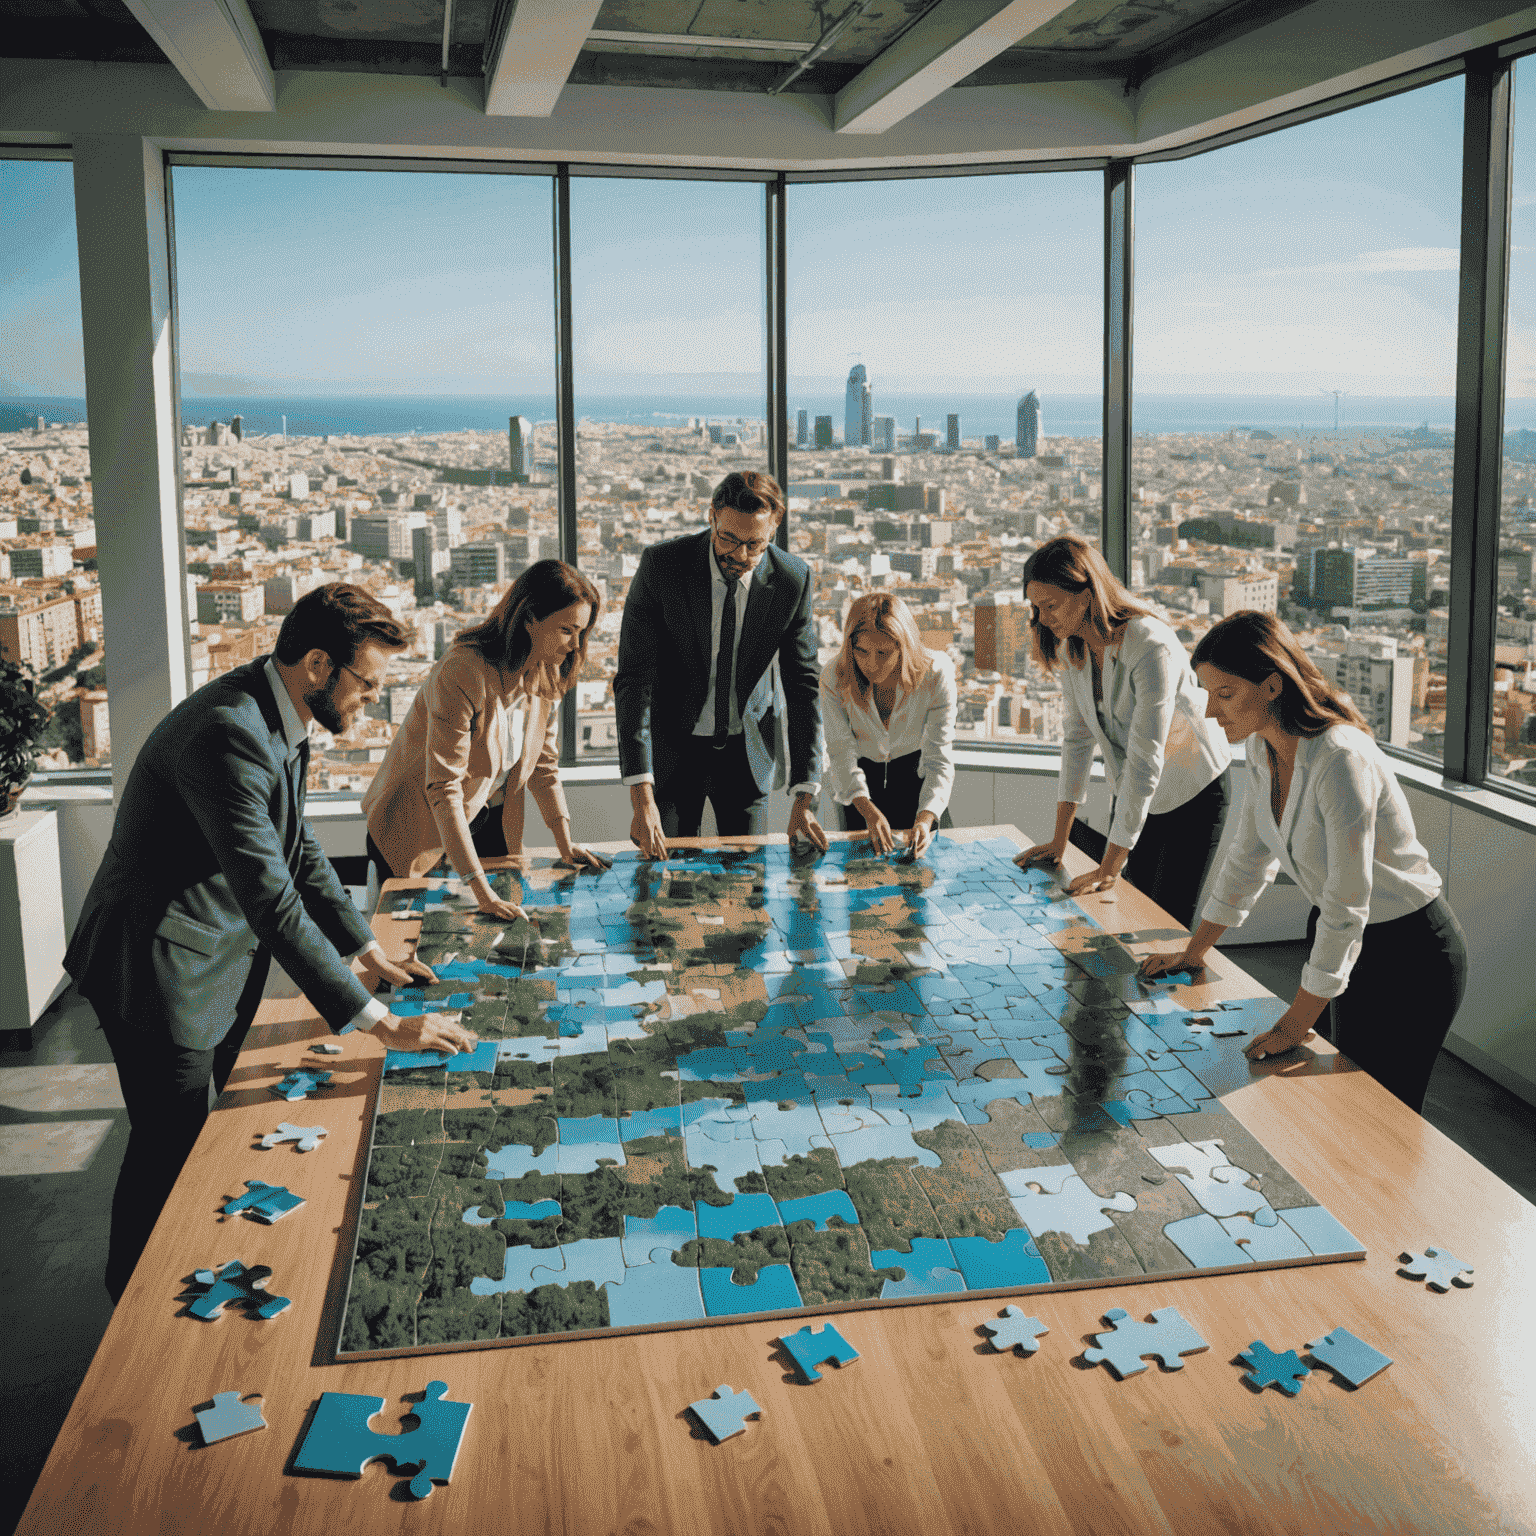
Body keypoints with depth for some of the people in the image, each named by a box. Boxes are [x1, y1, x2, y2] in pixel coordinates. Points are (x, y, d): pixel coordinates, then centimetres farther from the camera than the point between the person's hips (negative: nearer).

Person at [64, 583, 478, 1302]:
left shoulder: (277, 721, 1)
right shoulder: (228, 732, -31)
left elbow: (297, 850, 13)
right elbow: (273, 901, -35)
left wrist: (368, 953, 8)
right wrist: (381, 1023, -34)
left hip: (222, 963, 9)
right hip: (160, 973, -9)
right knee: (171, 1152, 5)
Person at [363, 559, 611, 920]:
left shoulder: (549, 672, -8)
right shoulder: (463, 673, -32)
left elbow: (544, 762, 4)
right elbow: (443, 789, -34)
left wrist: (565, 846, -5)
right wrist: (482, 893, -38)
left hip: (488, 817, 6)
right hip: (420, 822, -6)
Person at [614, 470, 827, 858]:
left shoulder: (792, 579, -14)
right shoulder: (661, 565, -19)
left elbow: (803, 684, -8)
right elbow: (634, 678, -21)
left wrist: (805, 797, -14)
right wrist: (641, 795, -29)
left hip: (748, 749, 2)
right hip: (672, 745, -1)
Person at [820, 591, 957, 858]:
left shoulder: (935, 675, -30)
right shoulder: (835, 678, -28)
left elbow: (939, 759, -29)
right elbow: (841, 752, -25)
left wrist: (926, 818, -46)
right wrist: (868, 811, -41)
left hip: (917, 771, 0)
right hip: (862, 773, 0)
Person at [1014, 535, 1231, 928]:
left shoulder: (1152, 648, -31)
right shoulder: (1073, 647, -7)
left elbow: (1145, 759, -32)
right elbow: (1077, 737, -1)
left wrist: (1110, 866, -32)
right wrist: (1059, 839, -4)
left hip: (1193, 796, -6)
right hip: (1132, 794, 7)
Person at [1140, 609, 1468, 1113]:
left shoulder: (1341, 760, -31)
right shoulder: (1263, 749, -5)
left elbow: (1347, 901, -28)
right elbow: (1250, 856, 10)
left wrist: (1298, 1020, -22)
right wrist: (1194, 952, 13)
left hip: (1409, 955, -8)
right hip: (1341, 940, 8)